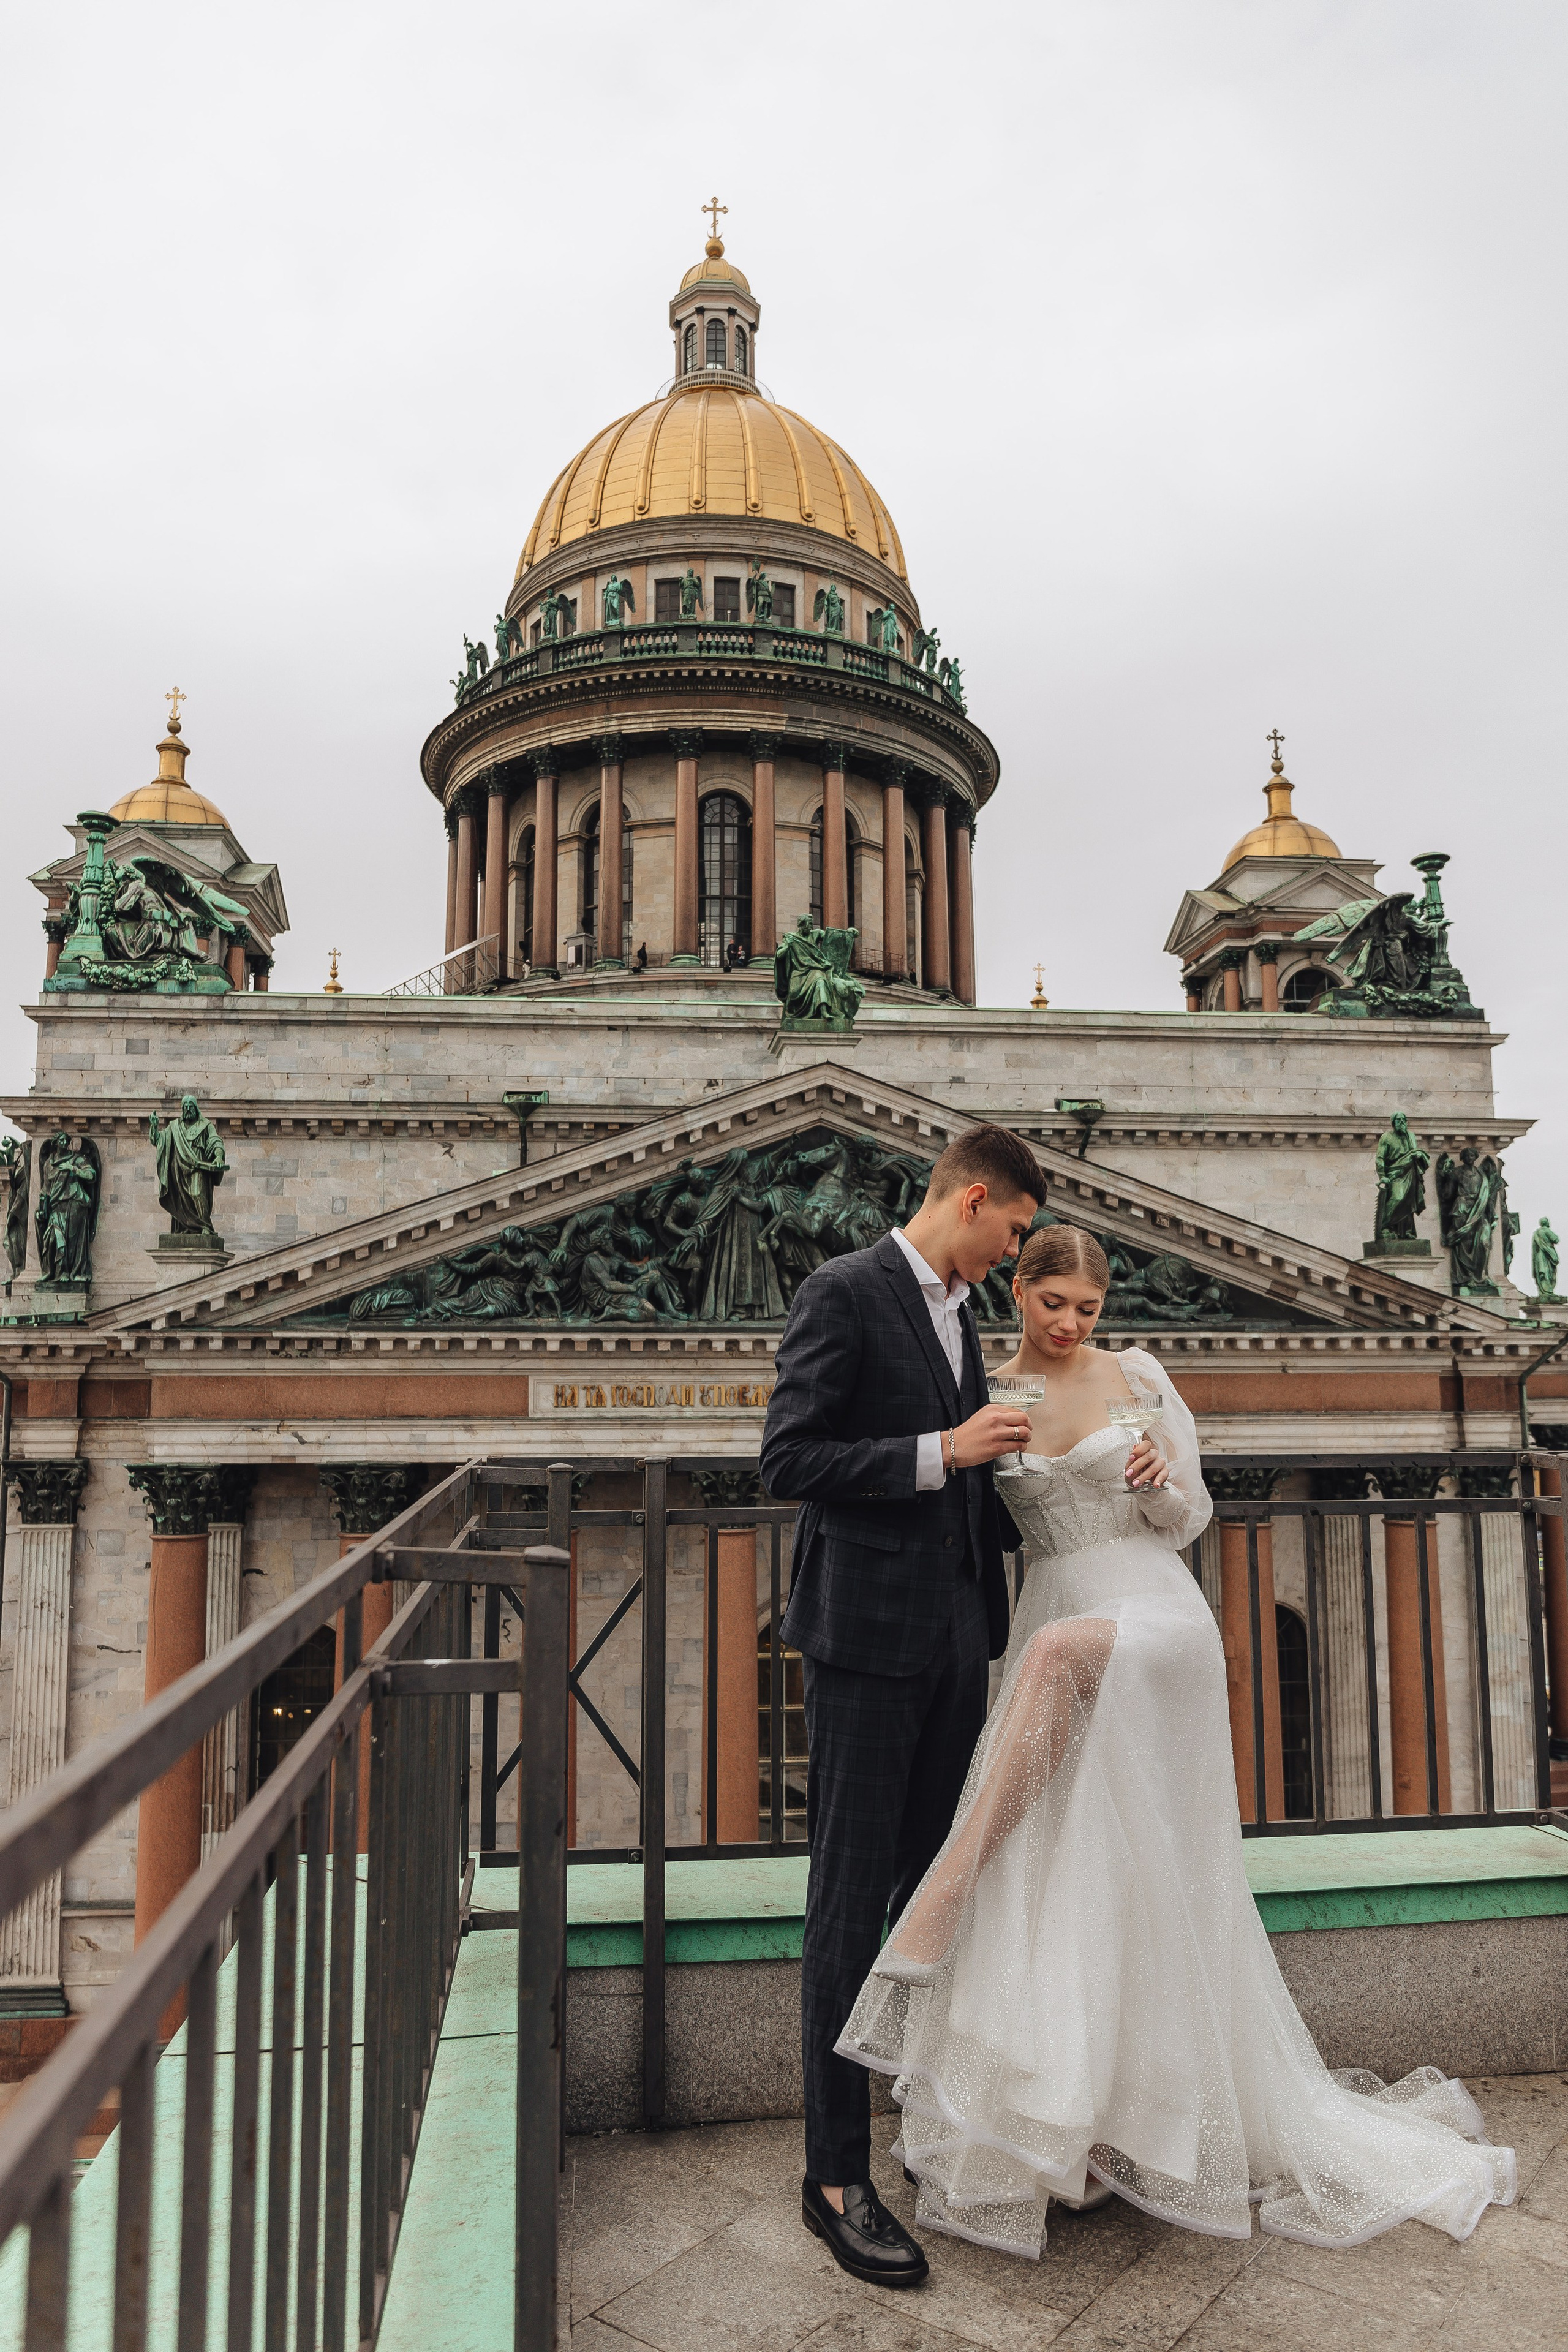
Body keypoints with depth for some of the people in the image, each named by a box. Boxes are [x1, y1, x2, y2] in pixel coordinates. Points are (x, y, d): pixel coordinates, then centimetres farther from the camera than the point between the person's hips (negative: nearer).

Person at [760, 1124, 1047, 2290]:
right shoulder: (845, 1293, -11)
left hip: (955, 1636, 8)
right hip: (871, 1634, -8)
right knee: (851, 1904, 1)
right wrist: (941, 1451, -19)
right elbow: (789, 1459, -17)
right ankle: (836, 2177, 13)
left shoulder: (960, 1312, 15)